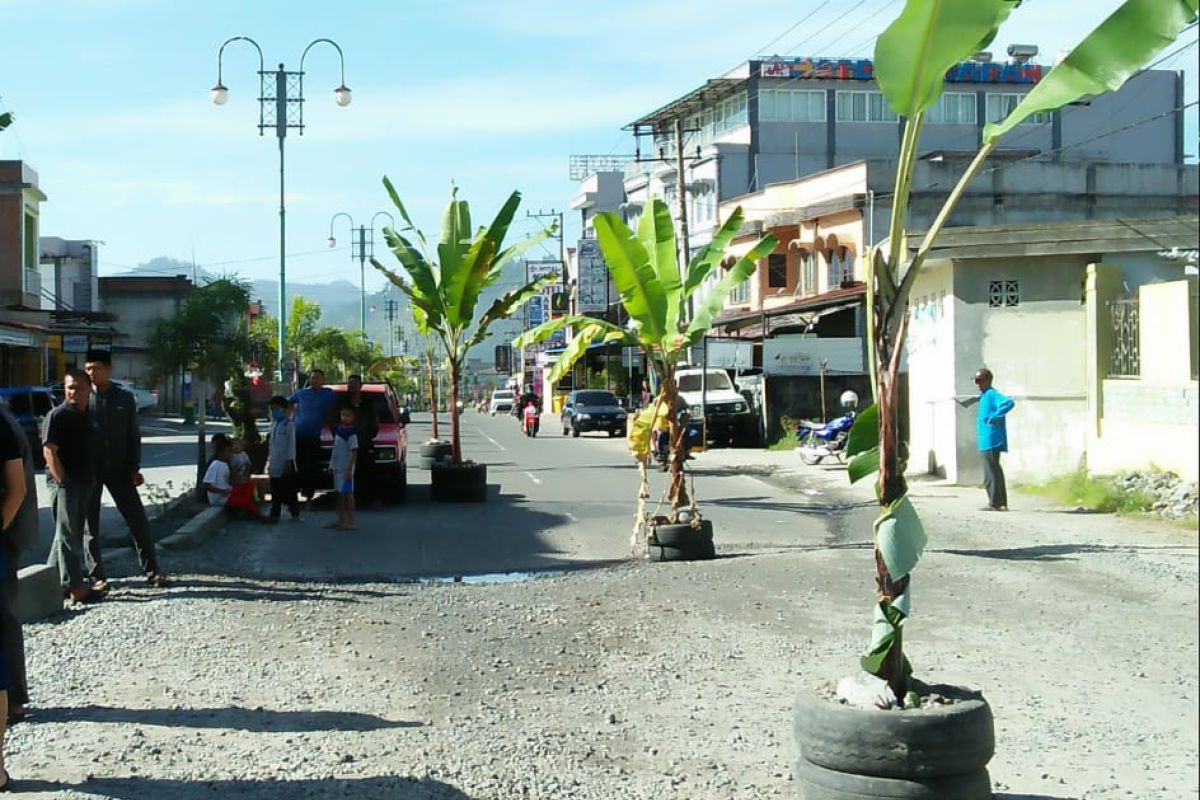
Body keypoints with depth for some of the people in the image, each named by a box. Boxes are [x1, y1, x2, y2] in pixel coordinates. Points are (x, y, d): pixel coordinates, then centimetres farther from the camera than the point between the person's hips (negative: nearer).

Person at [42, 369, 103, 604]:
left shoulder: (90, 416, 15)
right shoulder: (57, 416, -10)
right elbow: (49, 451, -15)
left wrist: (94, 479, 16)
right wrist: (62, 481, -20)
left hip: (85, 483, 8)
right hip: (64, 482, -8)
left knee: (74, 533, 13)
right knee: (68, 534, -6)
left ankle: (54, 582, 23)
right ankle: (76, 587, -8)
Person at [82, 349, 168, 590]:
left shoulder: (125, 398, 4)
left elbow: (133, 434, 6)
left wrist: (135, 468, -1)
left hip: (119, 468, 1)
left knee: (138, 520, 2)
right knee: (89, 524, 2)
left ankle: (151, 571, 11)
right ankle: (96, 576, 10)